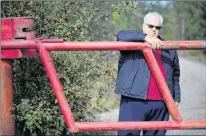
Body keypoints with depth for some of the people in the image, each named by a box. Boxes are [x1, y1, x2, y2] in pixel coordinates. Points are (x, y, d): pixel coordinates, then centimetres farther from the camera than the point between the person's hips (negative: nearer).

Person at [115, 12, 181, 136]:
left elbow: (175, 75, 24)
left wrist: (176, 97, 18)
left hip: (160, 104, 4)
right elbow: (121, 36, -18)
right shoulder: (134, 41, 6)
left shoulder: (169, 49, 19)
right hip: (134, 101, -4)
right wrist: (145, 37, -28)